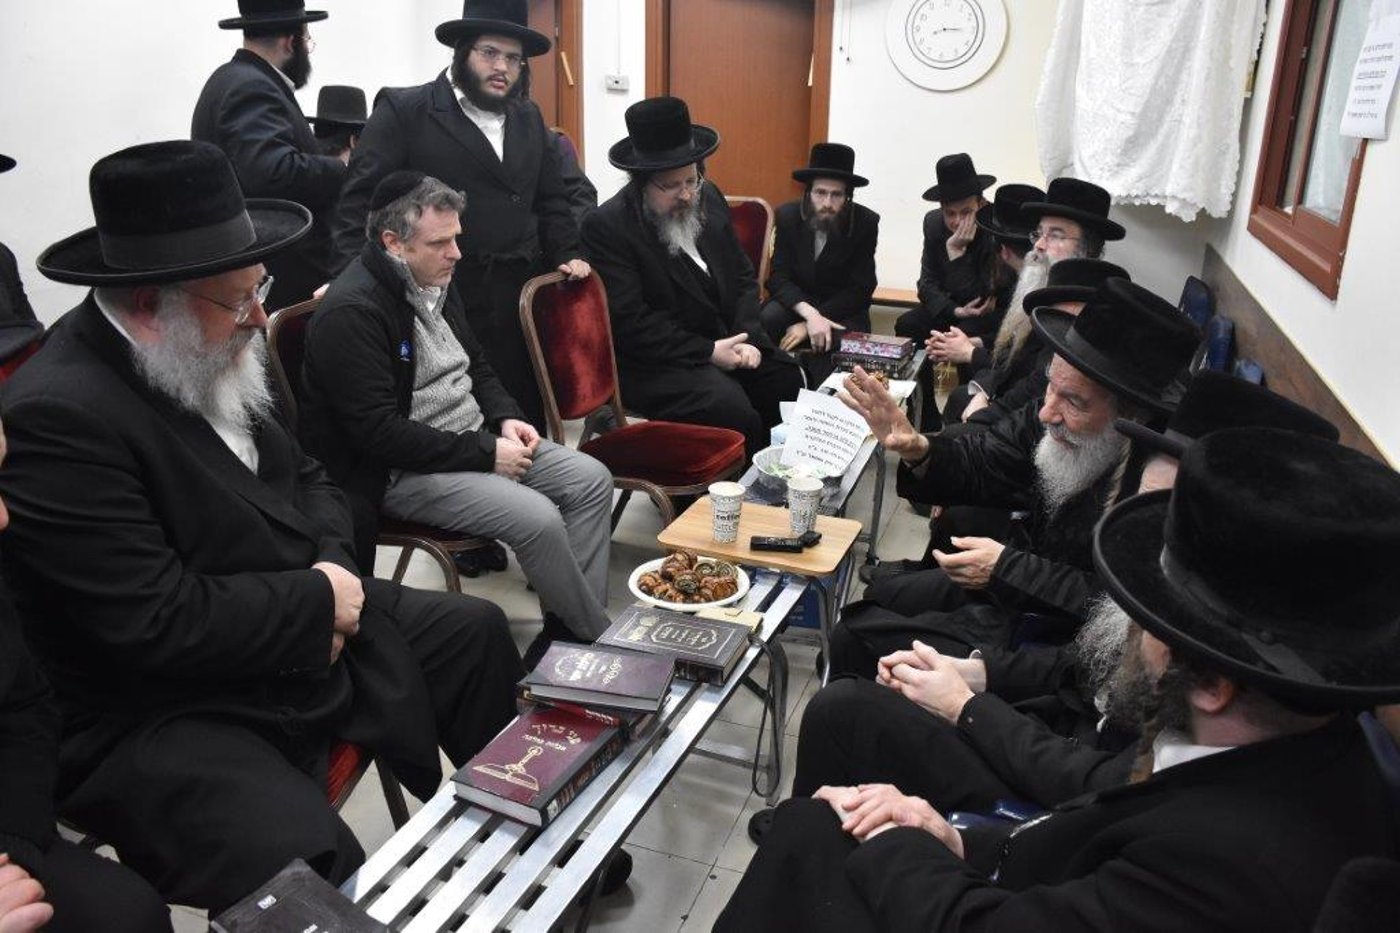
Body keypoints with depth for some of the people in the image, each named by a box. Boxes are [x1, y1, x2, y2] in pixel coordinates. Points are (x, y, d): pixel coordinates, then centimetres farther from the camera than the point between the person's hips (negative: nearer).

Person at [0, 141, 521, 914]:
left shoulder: (215, 362, 0)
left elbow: (303, 478, 12)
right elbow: (161, 626, -29)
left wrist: (333, 567, -8)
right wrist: (319, 599, -17)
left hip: (302, 629, 9)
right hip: (159, 715, -9)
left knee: (476, 632, 15)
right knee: (304, 862, -33)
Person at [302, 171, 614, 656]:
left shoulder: (434, 283, 8)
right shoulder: (350, 312, -20)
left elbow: (477, 365, 21)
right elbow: (380, 433, -24)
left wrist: (505, 418, 1)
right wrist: (485, 453, -21)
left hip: (476, 440, 9)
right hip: (402, 471, -9)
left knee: (592, 480, -3)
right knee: (538, 518, -26)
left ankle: (568, 629, 1)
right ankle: (600, 636, -2)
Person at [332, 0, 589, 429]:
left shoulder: (529, 119, 16)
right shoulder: (403, 110, -2)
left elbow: (551, 199, 23)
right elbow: (361, 199, -6)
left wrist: (567, 255, 9)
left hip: (520, 297, 5)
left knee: (524, 416, 9)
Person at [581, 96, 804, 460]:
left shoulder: (708, 197, 7)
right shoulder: (607, 226, -12)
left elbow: (743, 276, 13)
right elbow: (630, 321, -17)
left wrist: (747, 338, -5)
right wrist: (708, 351, -18)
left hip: (727, 341, 7)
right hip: (658, 362, -7)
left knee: (790, 383, -13)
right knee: (734, 411, -28)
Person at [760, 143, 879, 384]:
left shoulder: (866, 222, -13)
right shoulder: (787, 216, -10)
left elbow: (860, 291, -12)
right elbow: (779, 278, -11)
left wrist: (808, 324, -23)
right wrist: (810, 314, -31)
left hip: (843, 308, -1)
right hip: (796, 301, 1)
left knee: (841, 341, -33)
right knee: (765, 320, -29)